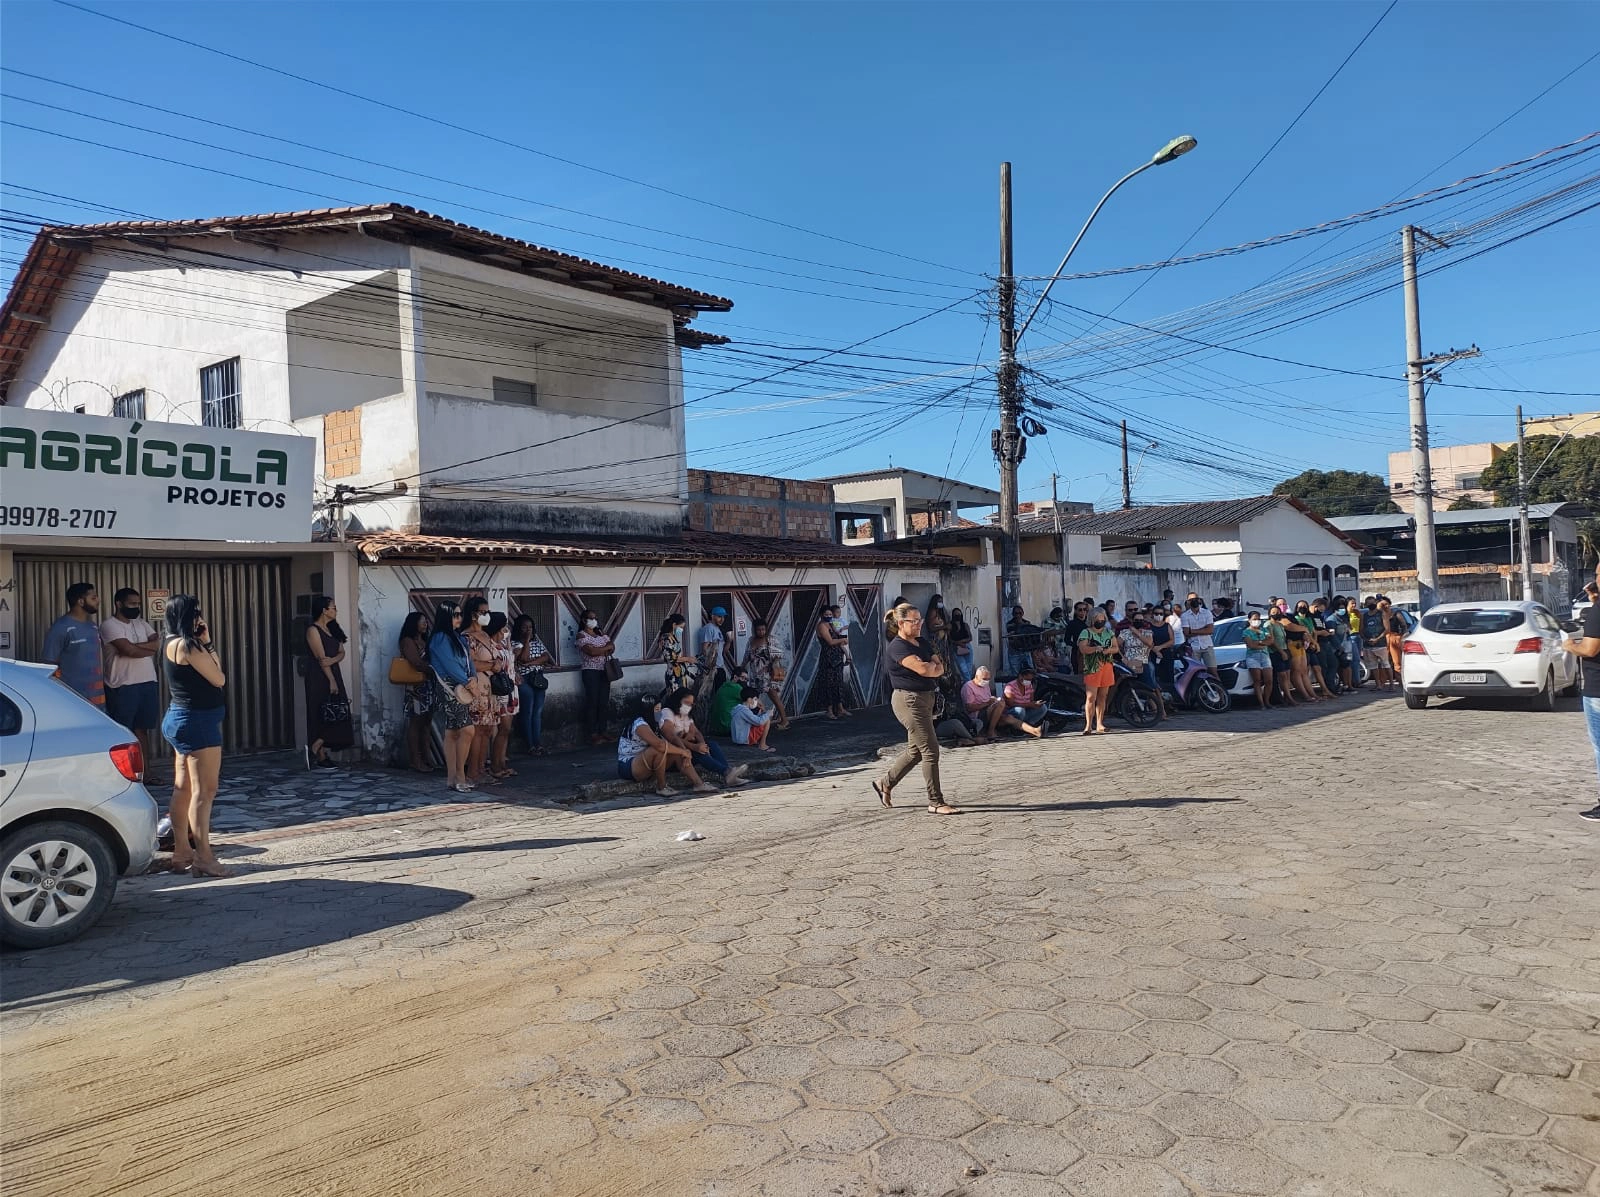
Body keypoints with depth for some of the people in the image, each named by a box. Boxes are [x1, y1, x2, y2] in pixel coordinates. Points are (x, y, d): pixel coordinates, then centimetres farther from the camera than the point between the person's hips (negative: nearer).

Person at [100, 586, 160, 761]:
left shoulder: (142, 623, 14)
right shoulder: (109, 625, -7)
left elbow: (158, 643, 0)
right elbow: (129, 650, -18)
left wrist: (134, 646, -13)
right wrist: (150, 648, -3)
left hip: (148, 683, 6)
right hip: (123, 686, -6)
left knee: (142, 728, 10)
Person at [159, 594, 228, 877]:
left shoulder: (172, 643, 13)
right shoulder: (187, 645, -16)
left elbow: (210, 674, 13)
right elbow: (219, 679, -12)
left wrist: (204, 643, 6)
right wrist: (207, 642, -6)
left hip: (180, 718, 11)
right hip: (197, 720, -11)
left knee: (183, 789, 13)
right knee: (204, 790, -9)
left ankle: (182, 853, 19)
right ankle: (203, 858, -8)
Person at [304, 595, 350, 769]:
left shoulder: (332, 629, 15)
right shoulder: (313, 630, -9)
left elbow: (342, 652, 9)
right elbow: (321, 657, -14)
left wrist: (332, 660, -13)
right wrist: (331, 680, -17)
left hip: (333, 674, 8)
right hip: (319, 677, -8)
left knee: (335, 716, 4)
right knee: (323, 716, -11)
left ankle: (322, 757, 7)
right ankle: (314, 749, -6)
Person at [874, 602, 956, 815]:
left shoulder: (922, 643, 14)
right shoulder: (898, 647, -14)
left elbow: (940, 668, 7)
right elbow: (922, 669, -25)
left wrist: (930, 666, -12)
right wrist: (932, 665, -4)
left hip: (925, 698, 9)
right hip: (909, 700, -9)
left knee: (915, 750, 16)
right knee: (930, 751, -8)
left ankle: (885, 783, 32)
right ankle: (936, 803, -1)